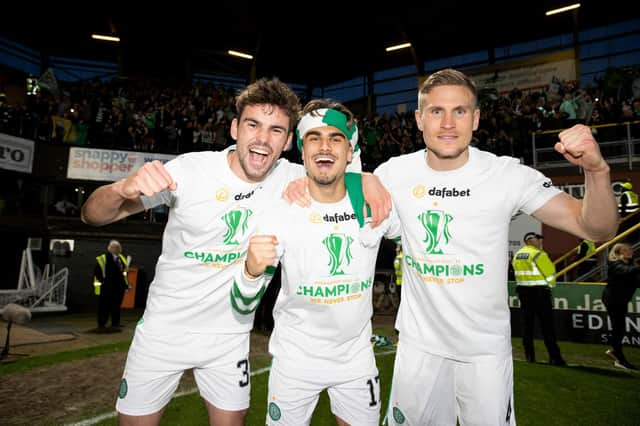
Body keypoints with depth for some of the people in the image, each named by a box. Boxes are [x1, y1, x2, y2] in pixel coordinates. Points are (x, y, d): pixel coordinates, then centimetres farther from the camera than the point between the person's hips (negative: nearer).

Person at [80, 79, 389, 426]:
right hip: (164, 330, -1)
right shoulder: (191, 169, -17)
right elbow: (92, 215, -13)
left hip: (229, 337, 2)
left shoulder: (290, 178, -10)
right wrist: (125, 188, -38)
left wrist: (369, 179, -21)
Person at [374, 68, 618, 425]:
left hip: (485, 347, -1)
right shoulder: (395, 173, -10)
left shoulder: (508, 175, -14)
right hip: (418, 342, 2)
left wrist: (596, 170, -33)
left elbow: (597, 229, -14)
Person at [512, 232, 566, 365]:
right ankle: (554, 357, 3)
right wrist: (550, 284, 10)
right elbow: (550, 272, -8)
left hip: (523, 291, 6)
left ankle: (529, 356, 14)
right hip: (539, 291, -6)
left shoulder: (517, 255, 8)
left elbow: (520, 273, 10)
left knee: (527, 323, 10)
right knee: (547, 325, -1)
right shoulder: (538, 254, -12)